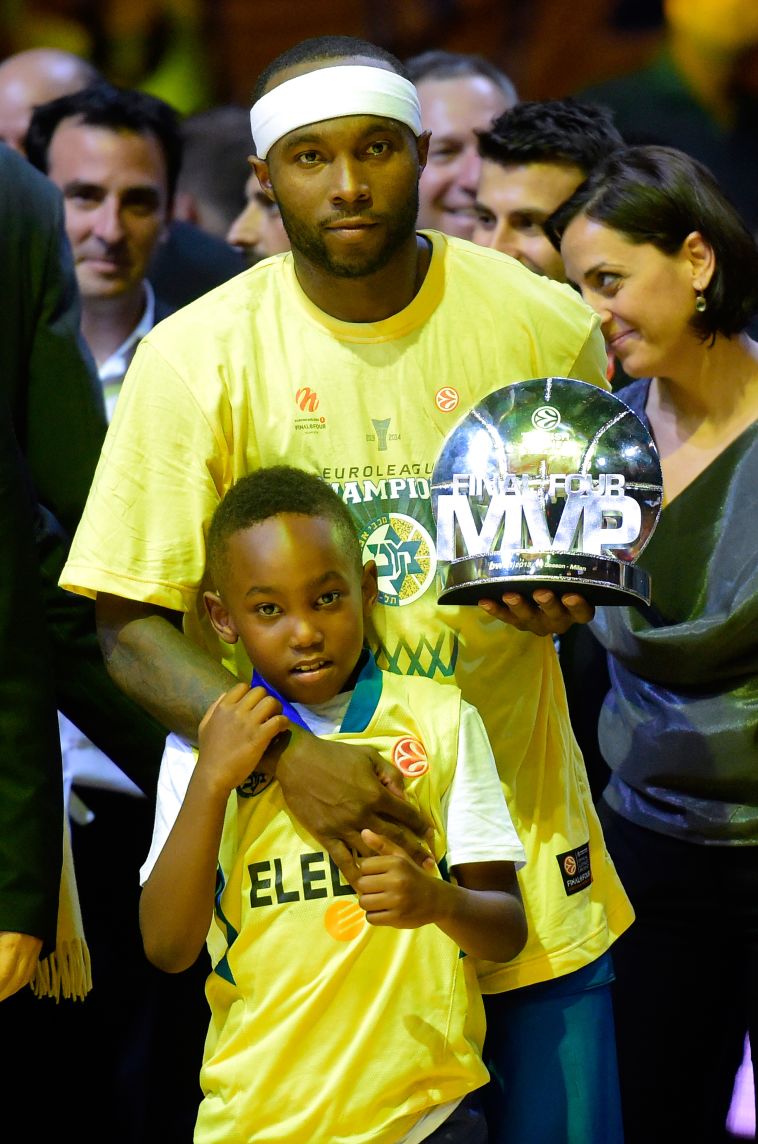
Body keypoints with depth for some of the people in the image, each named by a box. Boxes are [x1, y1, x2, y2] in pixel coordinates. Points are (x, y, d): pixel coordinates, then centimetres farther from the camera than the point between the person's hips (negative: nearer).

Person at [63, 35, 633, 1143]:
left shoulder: (542, 324, -2)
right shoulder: (194, 361, -7)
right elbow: (133, 625, -7)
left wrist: (563, 594, -11)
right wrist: (287, 754, -22)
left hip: (518, 816, 2)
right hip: (309, 841, -1)